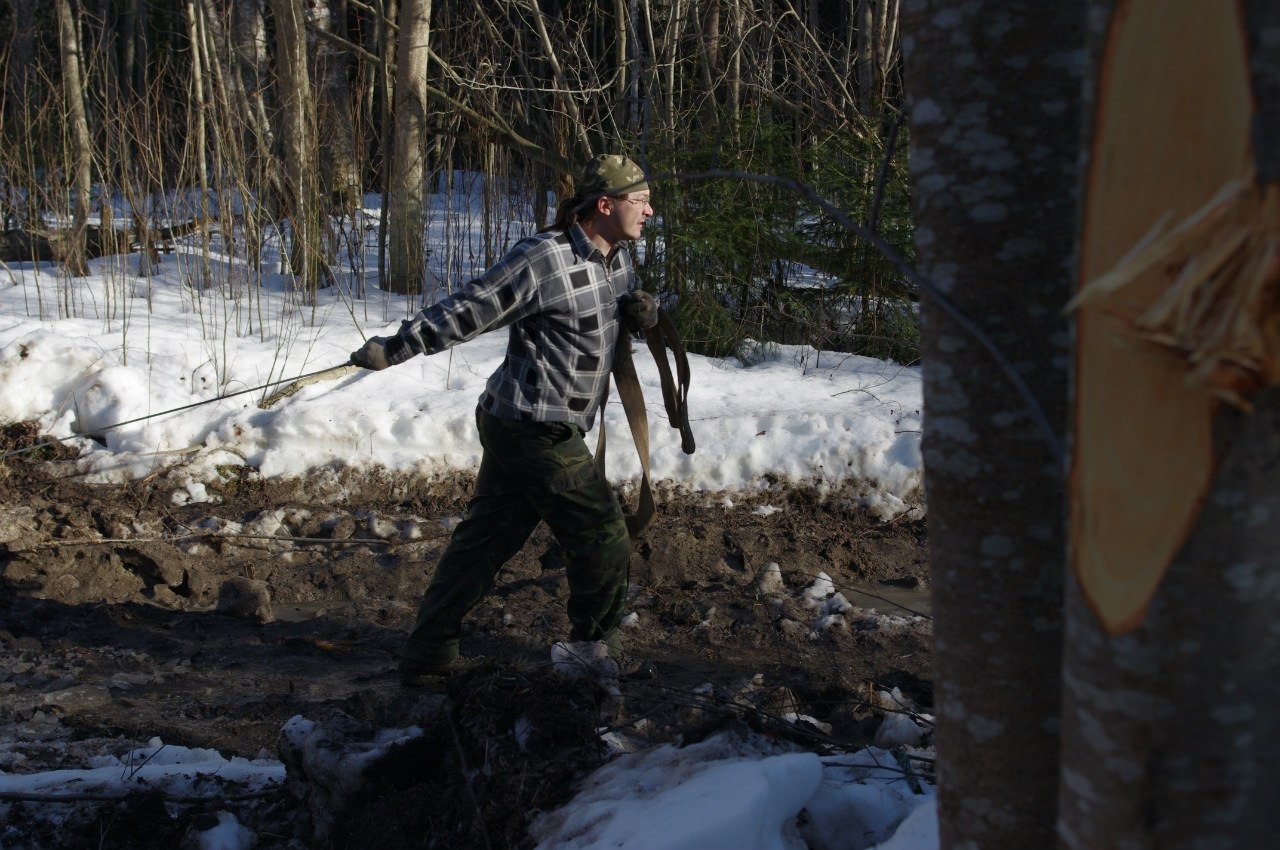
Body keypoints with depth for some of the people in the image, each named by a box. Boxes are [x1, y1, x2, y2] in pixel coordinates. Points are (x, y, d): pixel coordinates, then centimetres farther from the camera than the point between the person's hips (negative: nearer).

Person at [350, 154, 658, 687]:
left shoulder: (615, 258, 9)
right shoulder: (541, 260, -19)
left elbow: (632, 308, 24)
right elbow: (465, 312, -17)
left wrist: (644, 310, -1)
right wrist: (393, 350, -14)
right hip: (537, 431, -9)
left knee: (484, 537, 12)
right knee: (602, 537, 1)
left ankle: (427, 655, 21)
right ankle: (592, 647, 22)